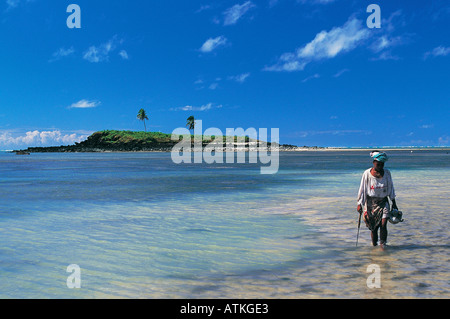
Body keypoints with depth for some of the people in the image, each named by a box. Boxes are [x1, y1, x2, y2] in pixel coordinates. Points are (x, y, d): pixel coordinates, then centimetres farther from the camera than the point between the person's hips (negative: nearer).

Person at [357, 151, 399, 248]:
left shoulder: (387, 173, 0)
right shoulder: (367, 173, -7)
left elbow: (391, 188, 11)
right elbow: (362, 189, -1)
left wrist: (394, 203, 13)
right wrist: (359, 204, -3)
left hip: (383, 202, 1)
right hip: (371, 203, -1)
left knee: (383, 225, -12)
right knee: (373, 227, 3)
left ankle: (383, 244, 2)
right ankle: (374, 245, 20)